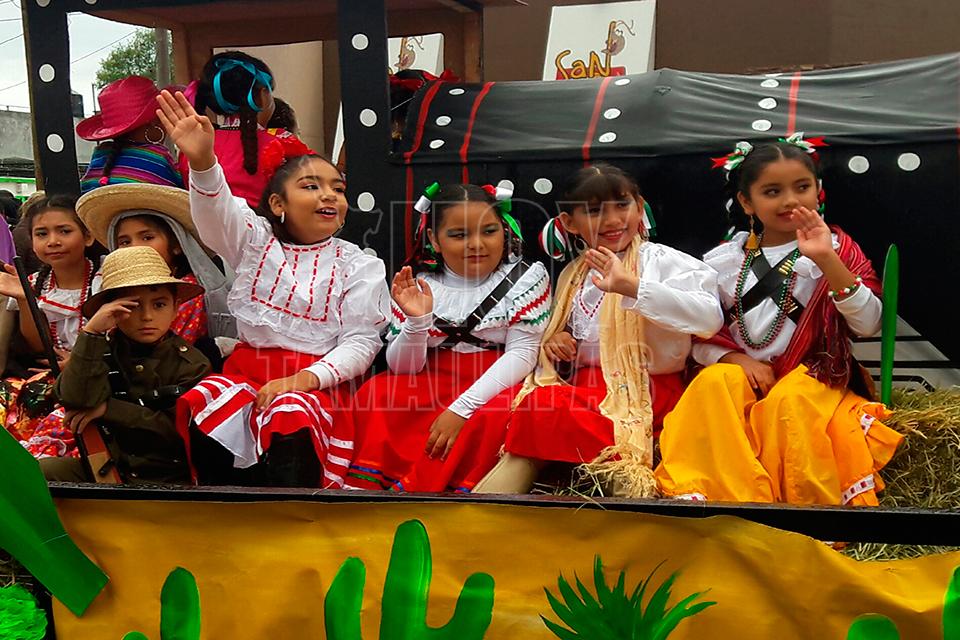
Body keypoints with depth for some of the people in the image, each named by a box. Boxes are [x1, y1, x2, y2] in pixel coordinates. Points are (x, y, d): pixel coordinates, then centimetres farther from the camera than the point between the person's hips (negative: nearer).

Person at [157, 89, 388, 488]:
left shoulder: (359, 265, 4)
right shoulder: (254, 240, 9)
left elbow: (362, 341, -3)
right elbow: (216, 211, -13)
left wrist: (305, 378, -19)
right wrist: (202, 162, -36)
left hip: (314, 378, -3)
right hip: (247, 369, 3)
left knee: (290, 419, -35)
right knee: (201, 409, -26)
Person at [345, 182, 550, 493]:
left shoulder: (527, 278, -2)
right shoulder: (419, 285, 1)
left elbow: (521, 353, -11)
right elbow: (402, 367, -2)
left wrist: (461, 408, -22)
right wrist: (417, 320, -24)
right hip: (431, 384, 2)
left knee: (496, 414, -33)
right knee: (375, 393, -20)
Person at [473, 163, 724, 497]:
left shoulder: (661, 260, -3)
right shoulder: (573, 274, 16)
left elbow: (709, 318, -19)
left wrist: (632, 286, -29)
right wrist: (554, 341, 3)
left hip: (644, 387, -5)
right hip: (585, 382, 6)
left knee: (544, 407, -29)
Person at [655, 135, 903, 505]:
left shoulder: (835, 249, 3)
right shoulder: (722, 262, 7)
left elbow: (868, 325, -11)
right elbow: (698, 339, 9)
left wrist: (827, 261, -22)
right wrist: (735, 358, -12)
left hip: (813, 374, -2)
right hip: (745, 374, 2)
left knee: (788, 400, -34)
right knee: (713, 383, -30)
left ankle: (813, 502, -17)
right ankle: (739, 498, -28)